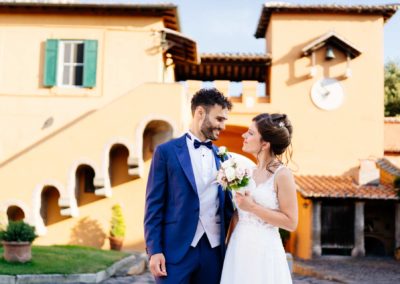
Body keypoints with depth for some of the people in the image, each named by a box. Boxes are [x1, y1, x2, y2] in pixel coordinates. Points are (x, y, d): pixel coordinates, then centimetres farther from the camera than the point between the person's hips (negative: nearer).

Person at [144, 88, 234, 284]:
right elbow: (154, 205, -3)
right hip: (177, 249, -4)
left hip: (214, 249, 4)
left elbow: (226, 204, 15)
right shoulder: (166, 151, -1)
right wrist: (154, 250, -9)